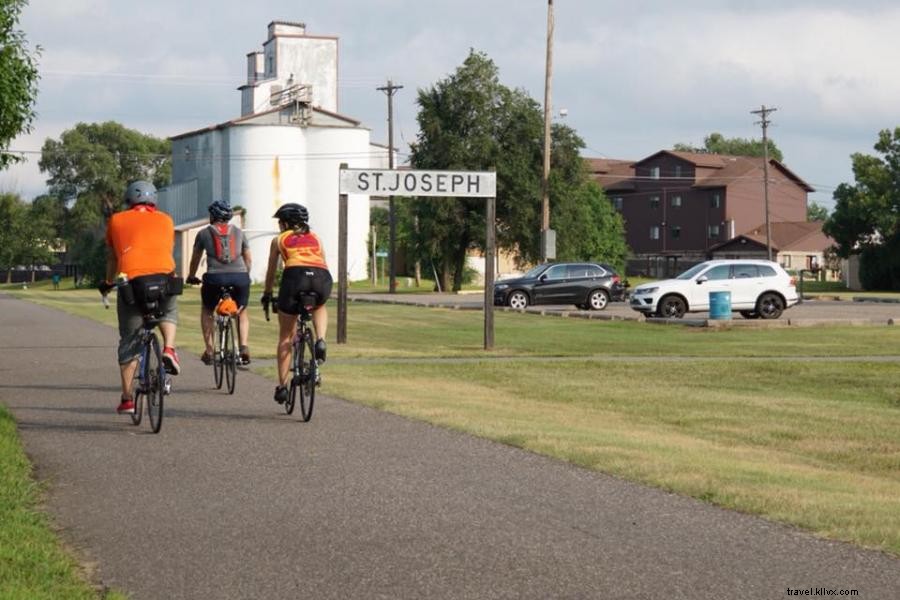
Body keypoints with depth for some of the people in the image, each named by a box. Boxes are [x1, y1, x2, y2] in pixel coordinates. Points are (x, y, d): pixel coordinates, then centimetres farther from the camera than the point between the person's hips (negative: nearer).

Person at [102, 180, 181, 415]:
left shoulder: (116, 220, 19)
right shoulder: (165, 220, 21)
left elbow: (112, 257, 26)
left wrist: (108, 283, 43)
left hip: (131, 279, 0)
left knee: (129, 342, 10)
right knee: (169, 312, 34)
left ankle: (127, 399, 8)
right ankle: (169, 349, 6)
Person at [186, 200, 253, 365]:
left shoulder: (204, 233, 16)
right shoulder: (238, 232, 20)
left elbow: (195, 259, 27)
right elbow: (248, 259, 24)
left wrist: (191, 277, 43)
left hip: (215, 277, -1)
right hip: (240, 277, 1)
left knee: (207, 310, 25)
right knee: (242, 312, 24)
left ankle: (209, 351, 15)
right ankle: (244, 347, 3)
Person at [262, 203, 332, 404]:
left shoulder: (279, 240, 26)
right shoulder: (315, 238, 31)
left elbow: (271, 272, 31)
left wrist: (267, 295, 46)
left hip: (295, 275, -2)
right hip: (322, 277, 2)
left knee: (285, 336, 14)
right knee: (319, 307, 39)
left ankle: (282, 386, 13)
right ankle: (320, 340, 10)